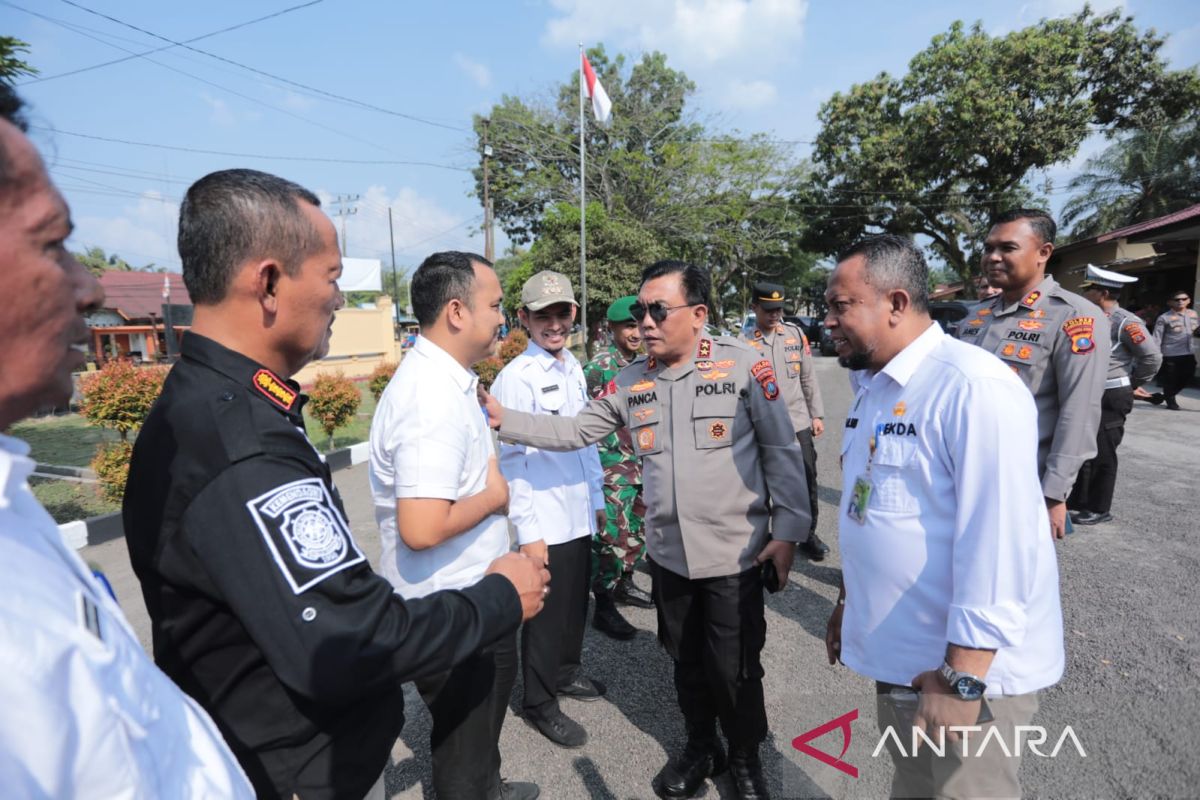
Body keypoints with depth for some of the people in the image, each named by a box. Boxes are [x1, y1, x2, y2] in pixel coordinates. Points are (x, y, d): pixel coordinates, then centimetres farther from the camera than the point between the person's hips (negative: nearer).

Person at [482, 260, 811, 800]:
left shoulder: (744, 365, -12)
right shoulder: (631, 381, -1)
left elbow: (781, 450, -8)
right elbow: (574, 431, 3)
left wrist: (787, 530, -8)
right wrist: (504, 420, -6)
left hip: (736, 551, -3)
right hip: (667, 552, 4)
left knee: (735, 668, 12)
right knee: (686, 660, 21)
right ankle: (700, 748, 46)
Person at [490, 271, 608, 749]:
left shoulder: (574, 367, 7)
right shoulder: (516, 378, -16)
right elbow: (509, 461, -16)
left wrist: (597, 498, 16)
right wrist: (527, 530, -16)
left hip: (581, 515, 7)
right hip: (545, 523, -7)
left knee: (576, 603, 21)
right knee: (546, 613, 8)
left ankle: (567, 672, 44)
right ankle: (539, 703, 29)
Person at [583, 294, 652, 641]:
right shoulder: (598, 367, -14)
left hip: (643, 466, 8)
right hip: (612, 468, -7)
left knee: (639, 531, 18)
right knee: (612, 538, -1)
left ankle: (624, 583, 39)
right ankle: (603, 608, 14)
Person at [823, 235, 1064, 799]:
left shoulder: (974, 386, -22)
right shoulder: (873, 385, 7)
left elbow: (997, 541, -25)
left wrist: (963, 677, -23)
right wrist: (850, 601, 18)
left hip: (965, 664, -8)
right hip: (898, 651, 8)